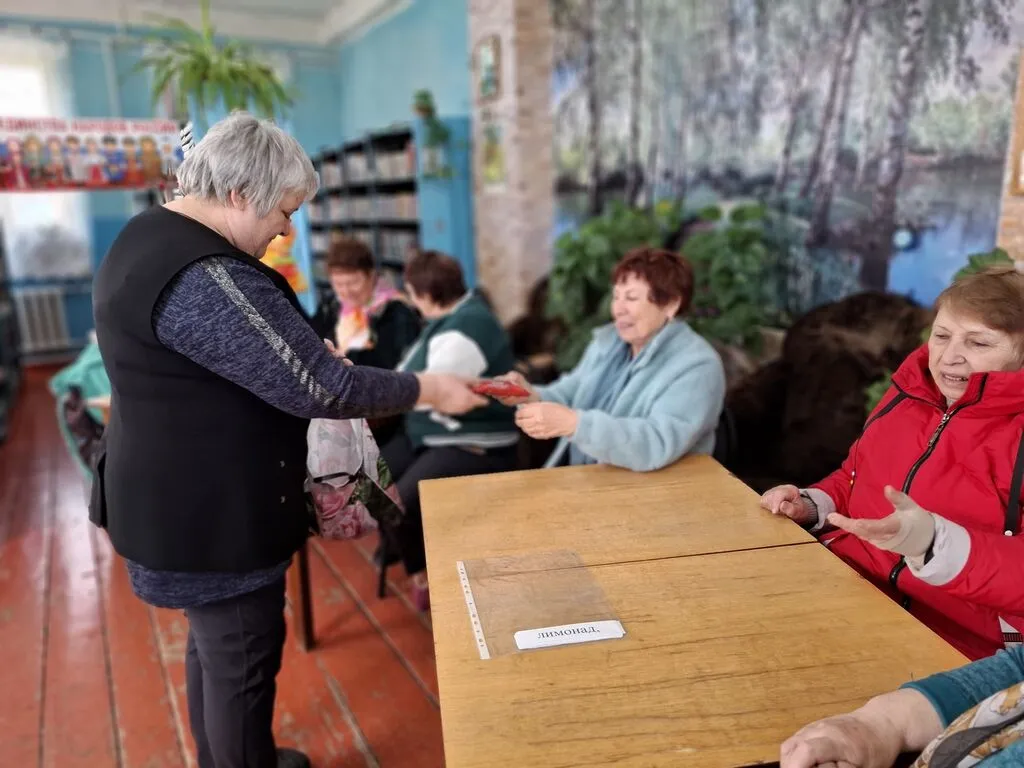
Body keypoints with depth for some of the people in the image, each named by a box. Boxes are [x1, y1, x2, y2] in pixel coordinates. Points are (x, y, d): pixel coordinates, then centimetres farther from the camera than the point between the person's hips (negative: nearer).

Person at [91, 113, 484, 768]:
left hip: (183, 495, 11)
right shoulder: (207, 278, -27)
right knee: (243, 661, 9)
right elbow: (316, 388, -25)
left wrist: (307, 348, 9)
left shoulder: (150, 236, 7)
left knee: (215, 647, 26)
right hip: (212, 511, -11)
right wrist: (426, 390, -14)